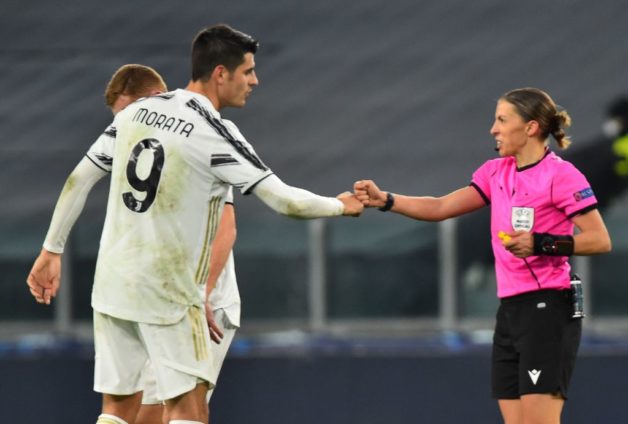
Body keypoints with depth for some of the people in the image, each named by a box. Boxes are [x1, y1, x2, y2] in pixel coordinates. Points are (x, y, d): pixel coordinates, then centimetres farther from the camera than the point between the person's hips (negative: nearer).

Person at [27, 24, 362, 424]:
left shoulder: (137, 111, 5)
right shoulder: (215, 133, -13)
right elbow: (284, 200, -12)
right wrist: (341, 206, 6)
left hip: (112, 282, 6)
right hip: (166, 293, -6)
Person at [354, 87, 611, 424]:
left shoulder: (560, 175, -9)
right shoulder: (495, 172, 13)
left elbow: (600, 240, -11)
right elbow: (440, 208, 10)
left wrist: (541, 244, -21)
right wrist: (384, 200, -2)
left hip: (547, 309, -8)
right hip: (510, 309, 8)